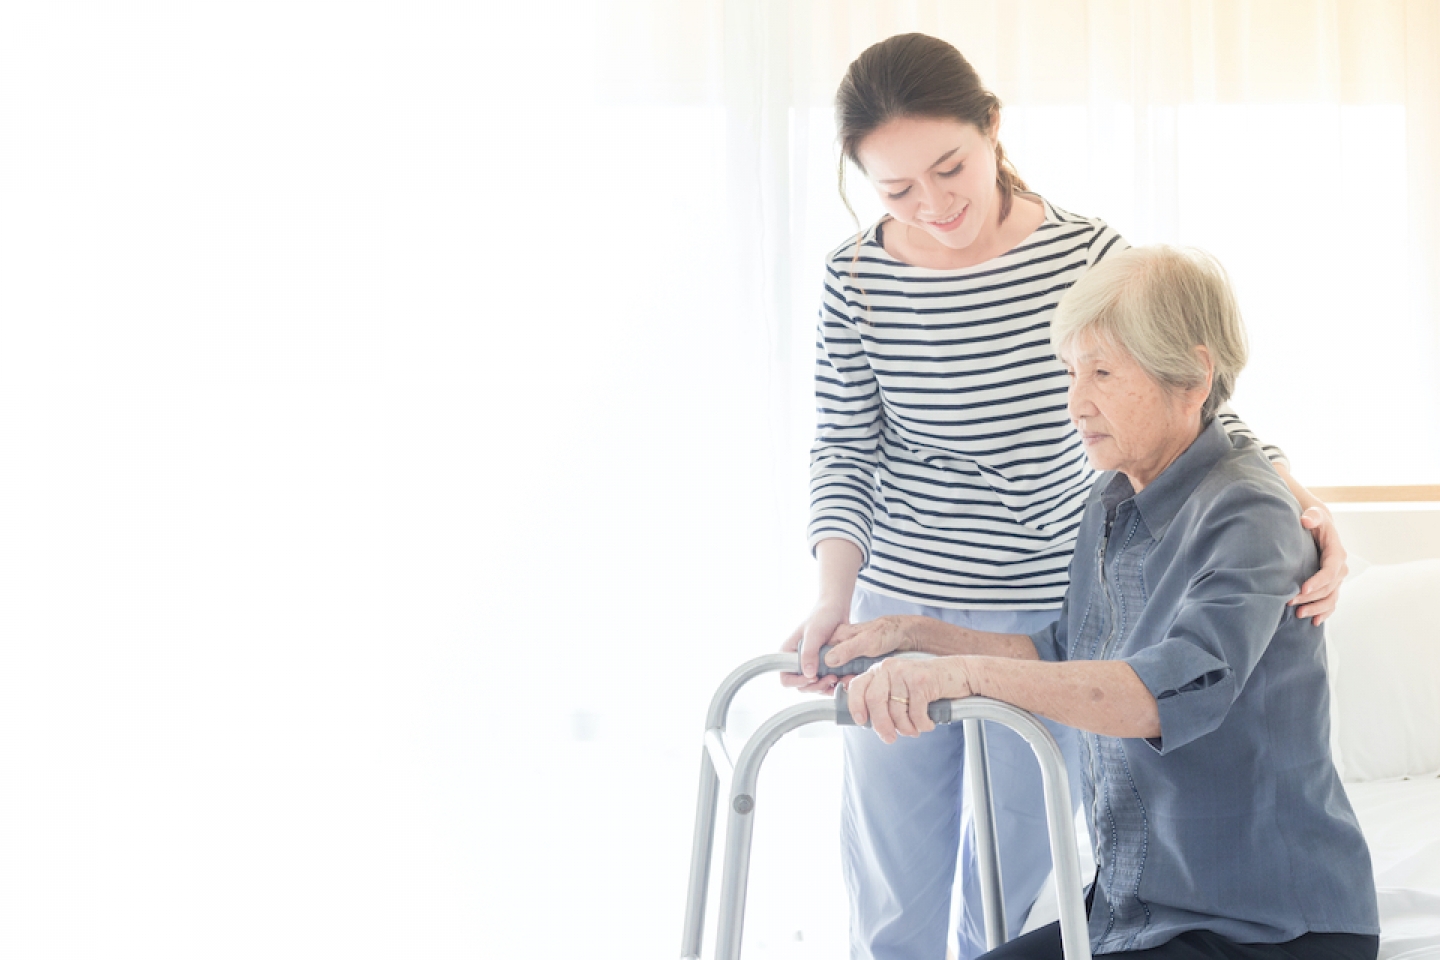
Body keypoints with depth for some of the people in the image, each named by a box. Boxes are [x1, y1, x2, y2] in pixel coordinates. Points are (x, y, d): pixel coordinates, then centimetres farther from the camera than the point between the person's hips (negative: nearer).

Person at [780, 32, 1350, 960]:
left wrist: (1300, 504, -20)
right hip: (903, 606, 0)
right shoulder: (860, 276, -7)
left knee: (1015, 873, 11)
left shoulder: (1088, 254, -9)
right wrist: (834, 597, -17)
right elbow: (844, 449, -3)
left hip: (1051, 613, 0)